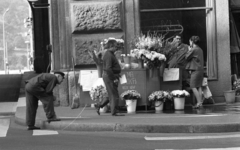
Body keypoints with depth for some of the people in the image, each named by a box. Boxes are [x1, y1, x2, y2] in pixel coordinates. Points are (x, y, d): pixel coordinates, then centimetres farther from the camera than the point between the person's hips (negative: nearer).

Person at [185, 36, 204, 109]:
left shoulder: (193, 50, -12)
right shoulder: (200, 50, 15)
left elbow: (187, 57, -6)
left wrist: (189, 50, 6)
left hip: (195, 70, -9)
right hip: (201, 69, 9)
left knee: (193, 86, -6)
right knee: (199, 86, 9)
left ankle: (199, 102, -11)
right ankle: (200, 102, 8)